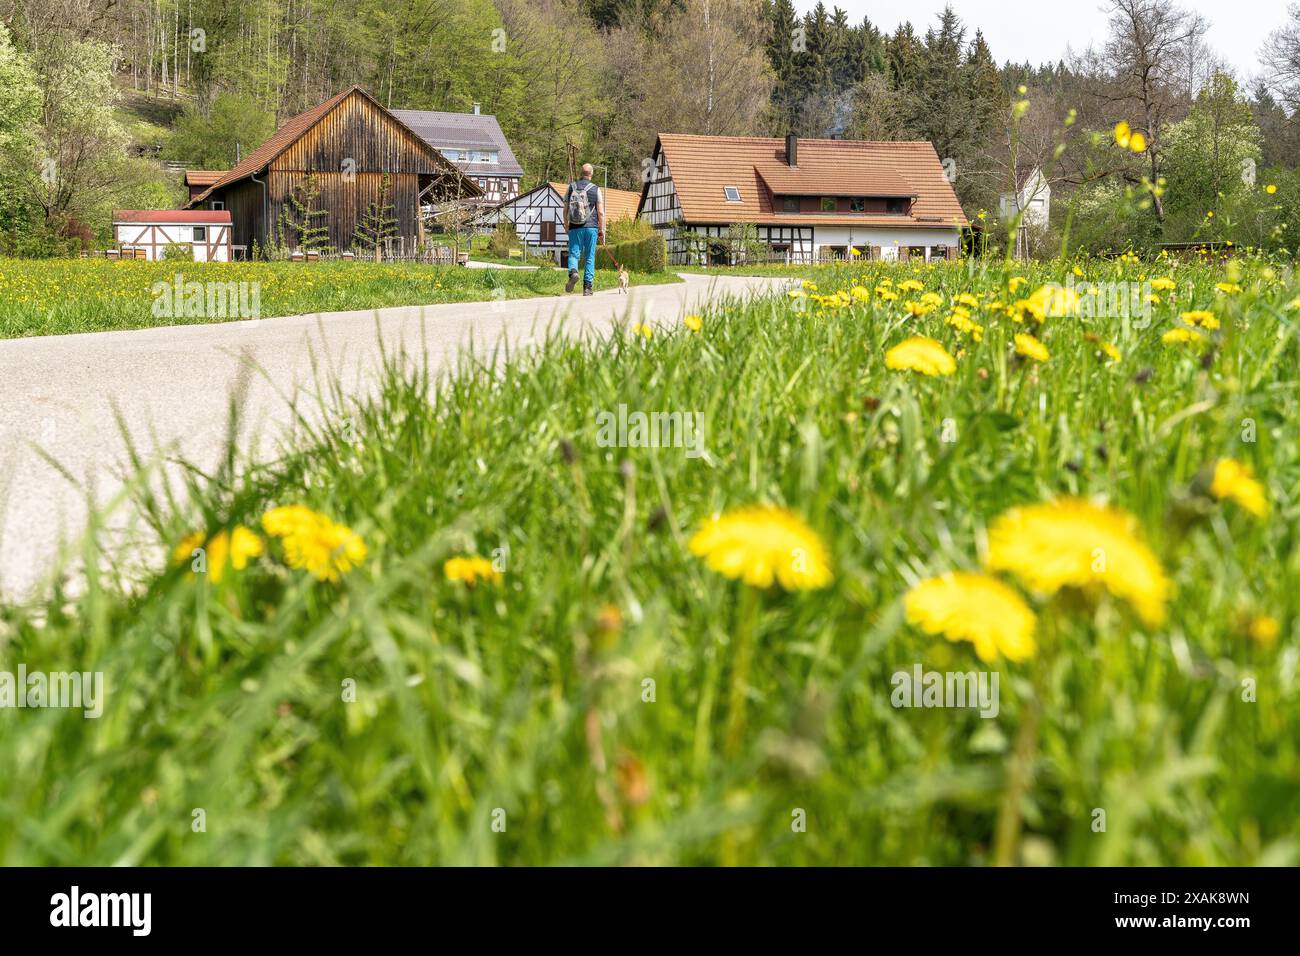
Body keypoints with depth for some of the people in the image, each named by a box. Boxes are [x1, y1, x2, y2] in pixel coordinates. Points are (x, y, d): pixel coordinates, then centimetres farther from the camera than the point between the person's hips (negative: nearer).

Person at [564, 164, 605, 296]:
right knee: (590, 257, 6)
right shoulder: (596, 189, 0)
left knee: (573, 254, 5)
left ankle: (573, 272, -26)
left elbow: (565, 210, 6)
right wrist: (602, 230, 5)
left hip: (575, 227, 1)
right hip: (591, 227, -1)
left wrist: (566, 225, 18)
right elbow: (601, 212, -3)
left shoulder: (571, 187, 4)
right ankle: (587, 286, 4)